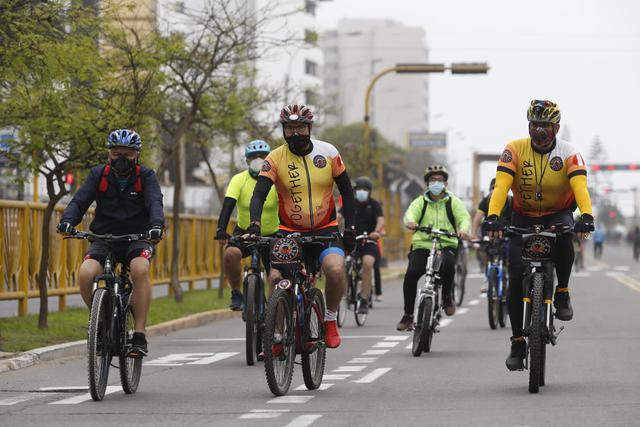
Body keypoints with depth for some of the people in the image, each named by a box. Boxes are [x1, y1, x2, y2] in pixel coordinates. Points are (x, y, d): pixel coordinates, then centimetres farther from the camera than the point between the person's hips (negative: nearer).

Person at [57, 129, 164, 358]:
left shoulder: (145, 176, -1)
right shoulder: (98, 175, 3)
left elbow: (155, 202, -17)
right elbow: (80, 201, -8)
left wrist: (157, 225, -39)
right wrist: (67, 220, -30)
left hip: (137, 238, -1)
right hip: (103, 238, 2)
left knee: (140, 269, -35)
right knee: (86, 273, -28)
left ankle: (139, 336, -29)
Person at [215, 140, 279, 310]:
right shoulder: (239, 180, -12)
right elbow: (228, 205, -23)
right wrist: (221, 229, -38)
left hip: (272, 235, 0)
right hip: (244, 232, 0)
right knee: (231, 254, -30)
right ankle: (236, 294, -12)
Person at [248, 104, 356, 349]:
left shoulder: (328, 152, -4)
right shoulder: (275, 159, -8)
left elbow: (346, 191, 5)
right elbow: (259, 194, -17)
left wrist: (350, 228, -1)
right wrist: (255, 223, -35)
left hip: (326, 230, 0)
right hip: (289, 232, 1)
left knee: (335, 269, -28)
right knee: (276, 278, -18)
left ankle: (330, 320, -3)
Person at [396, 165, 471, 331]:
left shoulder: (453, 202, 12)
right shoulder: (421, 201, 13)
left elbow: (464, 217, -4)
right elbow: (411, 213, -6)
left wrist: (463, 229, -28)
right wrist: (410, 221, -32)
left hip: (447, 245, -1)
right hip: (422, 245, 1)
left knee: (448, 263, -34)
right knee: (411, 274, -22)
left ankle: (447, 296, -5)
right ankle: (408, 314, -7)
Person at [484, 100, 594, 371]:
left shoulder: (569, 153, -15)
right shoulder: (515, 150, -14)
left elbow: (580, 186, -30)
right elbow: (501, 185, -26)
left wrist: (586, 217, -48)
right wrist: (493, 217, -43)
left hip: (558, 214, -1)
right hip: (524, 218, 1)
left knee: (563, 235, -37)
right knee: (516, 277, -11)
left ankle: (562, 293, -16)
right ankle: (518, 343, 3)